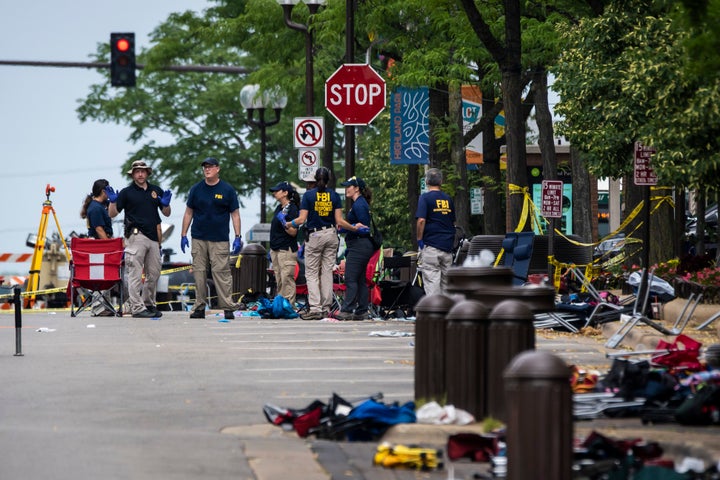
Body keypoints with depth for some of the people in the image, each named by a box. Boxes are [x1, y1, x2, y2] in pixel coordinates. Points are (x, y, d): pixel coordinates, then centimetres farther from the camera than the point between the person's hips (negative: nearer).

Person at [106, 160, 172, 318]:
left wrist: (166, 203, -3)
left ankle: (149, 304, 21)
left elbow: (166, 213, 18)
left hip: (153, 237, 5)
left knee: (154, 273, 9)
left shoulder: (156, 191, 15)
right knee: (135, 274, -9)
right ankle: (137, 307, -11)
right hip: (135, 236, -5)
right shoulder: (127, 192, 3)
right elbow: (112, 214, 2)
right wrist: (113, 201, -16)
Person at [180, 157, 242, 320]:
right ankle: (199, 307, 6)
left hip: (220, 240, -3)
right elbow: (188, 213, 14)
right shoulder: (196, 189, 9)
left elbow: (235, 214, 5)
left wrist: (238, 237, -2)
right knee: (199, 273, 1)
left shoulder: (227, 190, 4)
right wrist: (183, 235, 8)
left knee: (221, 273, -9)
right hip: (198, 239, 3)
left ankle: (228, 307, -7)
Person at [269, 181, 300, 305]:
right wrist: (271, 250, 21)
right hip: (276, 250, 9)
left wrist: (284, 222, -25)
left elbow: (293, 232, -14)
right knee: (279, 281, 11)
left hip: (287, 250, -9)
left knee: (287, 280, -11)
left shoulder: (292, 209, -11)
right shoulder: (279, 208, 16)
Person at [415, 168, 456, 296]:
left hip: (431, 245, -5)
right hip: (447, 245, 5)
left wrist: (419, 240, -7)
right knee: (446, 280, 11)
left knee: (431, 280, -8)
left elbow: (421, 220, -15)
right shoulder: (448, 199, 11)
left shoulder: (425, 197, -6)